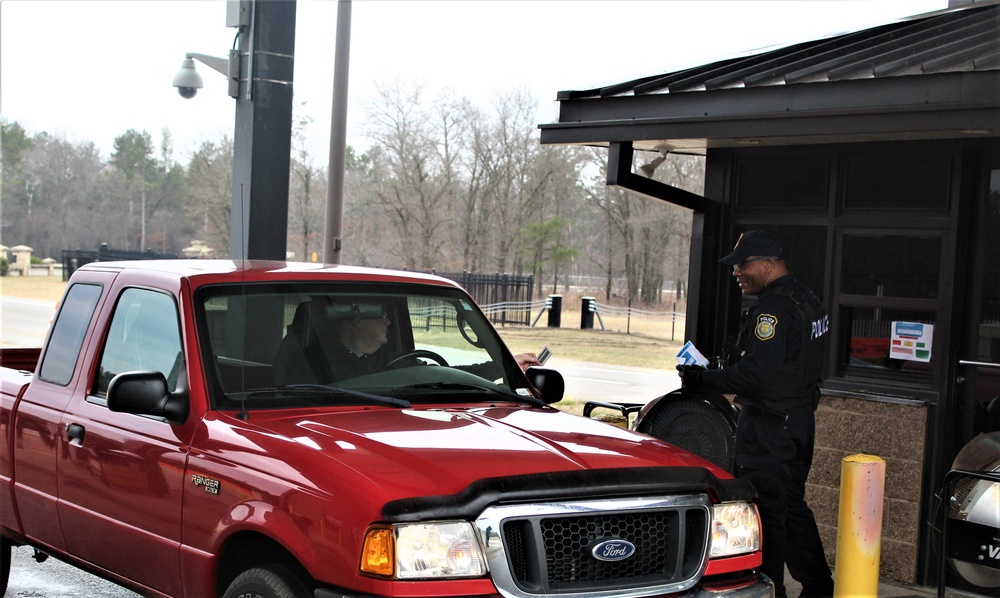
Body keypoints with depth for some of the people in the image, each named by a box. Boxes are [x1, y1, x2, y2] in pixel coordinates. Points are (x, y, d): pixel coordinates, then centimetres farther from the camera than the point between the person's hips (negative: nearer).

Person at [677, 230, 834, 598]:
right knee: (792, 505, 19)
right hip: (801, 420, 10)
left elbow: (755, 372, -27)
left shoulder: (773, 308, -20)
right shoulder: (807, 301, 13)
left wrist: (703, 380, -19)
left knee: (765, 511, -2)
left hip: (768, 426, -10)